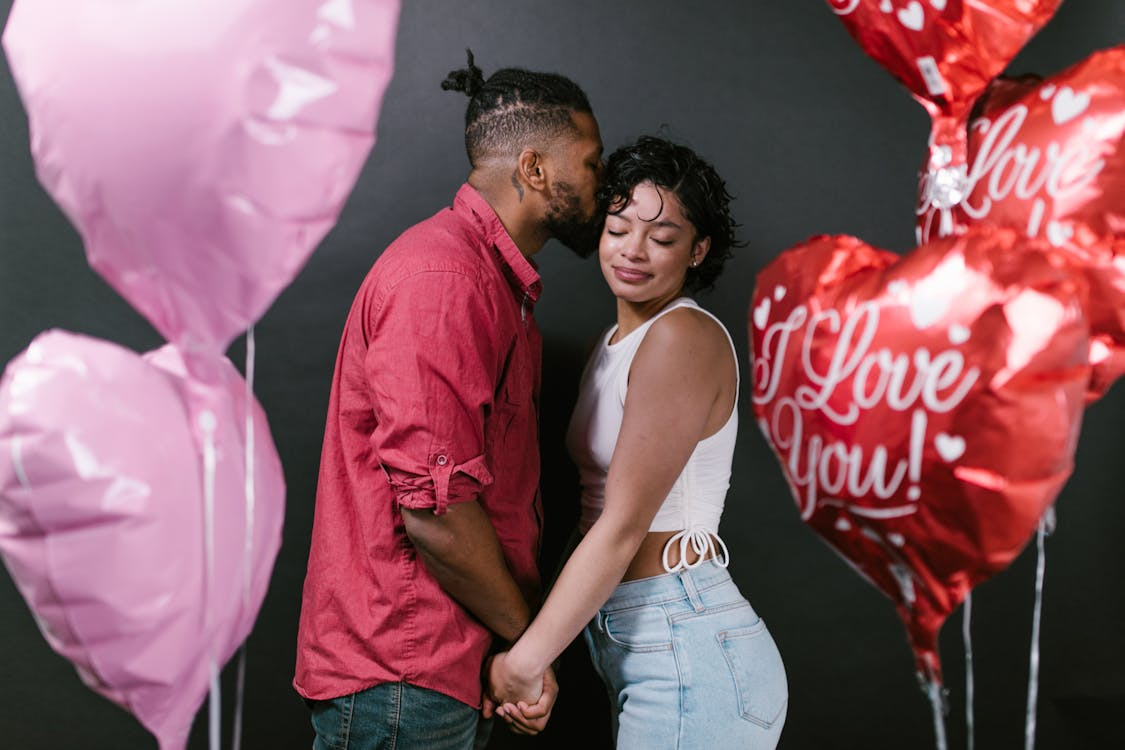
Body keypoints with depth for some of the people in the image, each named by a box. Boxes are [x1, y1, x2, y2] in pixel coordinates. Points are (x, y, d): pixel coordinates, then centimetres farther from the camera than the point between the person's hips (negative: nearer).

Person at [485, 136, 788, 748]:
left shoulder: (685, 337, -15)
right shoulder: (612, 345, 13)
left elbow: (624, 526, -18)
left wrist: (526, 659, -15)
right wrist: (535, 643, 9)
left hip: (685, 651, -9)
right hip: (624, 639, 9)